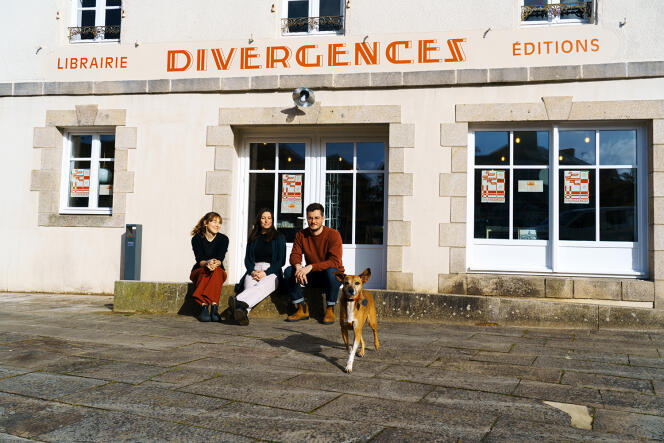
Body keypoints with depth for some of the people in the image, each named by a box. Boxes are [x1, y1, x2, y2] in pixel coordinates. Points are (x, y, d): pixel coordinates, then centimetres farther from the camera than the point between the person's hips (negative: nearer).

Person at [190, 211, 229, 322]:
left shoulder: (223, 239, -1)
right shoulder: (197, 238, -4)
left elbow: (220, 259, -15)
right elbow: (199, 260, -16)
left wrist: (215, 263, -39)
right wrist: (207, 263, -39)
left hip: (219, 272, 1)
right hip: (199, 271, -1)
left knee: (217, 270, -35)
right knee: (205, 271, -36)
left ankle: (205, 306, -50)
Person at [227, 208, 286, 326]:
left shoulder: (279, 238, 14)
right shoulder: (253, 238, 24)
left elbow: (281, 261, 5)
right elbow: (247, 259, 17)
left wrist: (265, 273, -11)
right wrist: (253, 271, -6)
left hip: (272, 272, -2)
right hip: (254, 271, 3)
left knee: (261, 287, -40)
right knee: (249, 287, -36)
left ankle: (239, 302, -69)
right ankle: (242, 312, -67)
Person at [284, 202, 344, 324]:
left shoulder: (333, 234, -16)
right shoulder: (301, 235, 0)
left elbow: (335, 261, -27)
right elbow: (295, 255, -7)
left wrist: (311, 267, -38)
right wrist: (298, 267, -33)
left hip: (331, 277, -4)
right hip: (312, 277, 4)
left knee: (331, 272, -38)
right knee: (288, 271, -19)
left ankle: (330, 310, -17)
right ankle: (302, 309, -10)